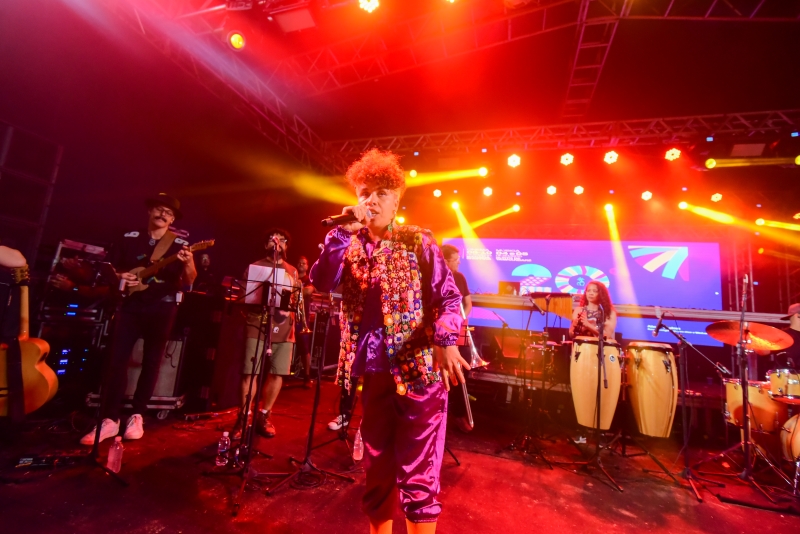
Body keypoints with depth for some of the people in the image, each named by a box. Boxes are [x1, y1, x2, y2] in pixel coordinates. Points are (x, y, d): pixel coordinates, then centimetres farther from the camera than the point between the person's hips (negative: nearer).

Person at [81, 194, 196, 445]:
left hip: (162, 308, -2)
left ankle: (137, 416, 16)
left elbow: (190, 280, -4)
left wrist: (188, 263, -24)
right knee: (117, 359, -2)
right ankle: (110, 419, 7)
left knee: (151, 362, 4)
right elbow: (112, 268, 15)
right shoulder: (130, 238, 10)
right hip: (131, 305, 2)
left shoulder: (180, 244, 2)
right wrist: (119, 277, -7)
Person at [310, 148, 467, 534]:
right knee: (376, 472, 18)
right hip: (373, 373, 4)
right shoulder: (350, 246, 9)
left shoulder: (418, 242, 0)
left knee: (418, 476, 5)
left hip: (420, 369, -3)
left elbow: (449, 297, -5)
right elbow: (321, 282, -8)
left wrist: (447, 340, -22)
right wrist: (344, 231, -14)